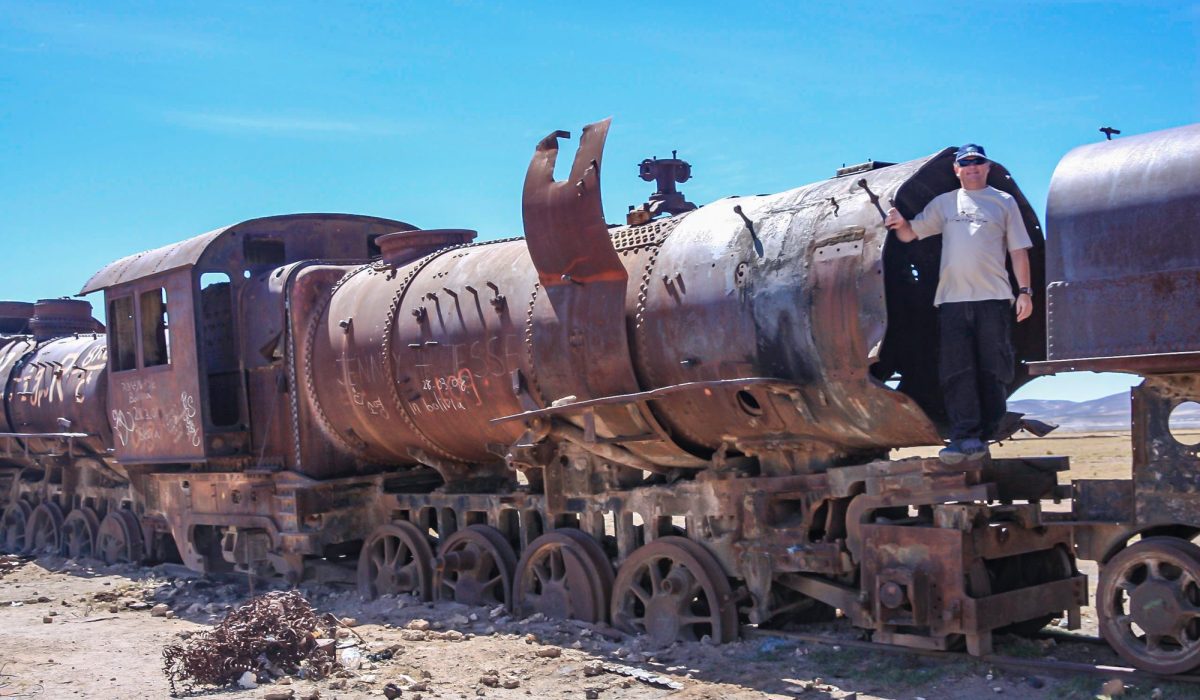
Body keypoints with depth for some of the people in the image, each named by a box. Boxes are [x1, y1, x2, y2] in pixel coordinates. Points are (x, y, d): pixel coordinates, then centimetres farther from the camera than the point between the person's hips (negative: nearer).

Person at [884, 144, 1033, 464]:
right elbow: (909, 235, 15)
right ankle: (965, 435, -7)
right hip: (952, 299, 1)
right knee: (956, 370, -6)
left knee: (993, 370, 0)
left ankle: (983, 435, 8)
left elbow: (1018, 250, 9)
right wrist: (900, 224, -8)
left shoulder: (1004, 202, 12)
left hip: (993, 297, -1)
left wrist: (1024, 291, 1)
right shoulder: (943, 203, 17)